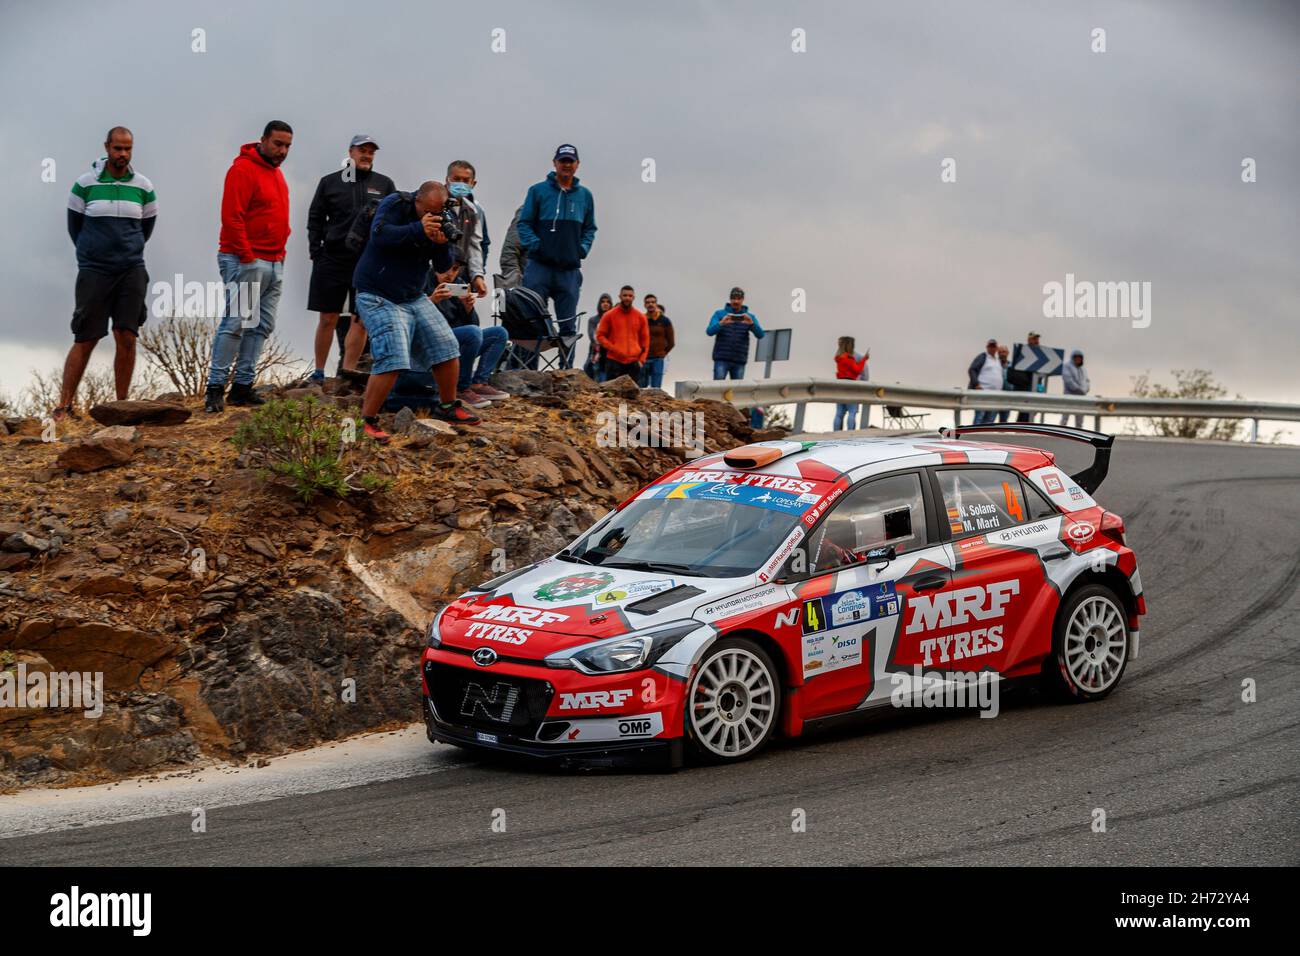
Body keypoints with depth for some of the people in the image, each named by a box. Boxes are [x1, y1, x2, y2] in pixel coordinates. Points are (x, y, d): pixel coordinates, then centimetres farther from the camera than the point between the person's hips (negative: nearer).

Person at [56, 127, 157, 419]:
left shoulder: (143, 187, 5)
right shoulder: (85, 183, -1)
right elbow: (74, 225, 11)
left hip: (132, 271, 2)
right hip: (93, 271, -2)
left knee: (127, 337, -4)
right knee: (85, 340, -5)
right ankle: (64, 406, -1)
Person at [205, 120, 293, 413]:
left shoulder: (276, 172, 19)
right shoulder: (243, 169, -10)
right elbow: (232, 216, -16)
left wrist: (280, 253, 15)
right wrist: (247, 257, -17)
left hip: (274, 264, 9)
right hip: (247, 262, -9)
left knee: (262, 326, 6)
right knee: (236, 323, -11)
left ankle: (242, 386, 9)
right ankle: (215, 388, -9)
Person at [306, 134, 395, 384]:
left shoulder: (384, 184, 8)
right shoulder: (329, 182, 7)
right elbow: (315, 219, 8)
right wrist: (316, 253, -1)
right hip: (333, 259, -1)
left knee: (361, 320, -1)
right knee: (328, 319, 3)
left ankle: (347, 373, 6)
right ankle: (319, 372, 12)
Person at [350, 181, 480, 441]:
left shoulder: (440, 219, 4)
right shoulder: (395, 204, -11)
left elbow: (443, 267, 2)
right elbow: (379, 234, -28)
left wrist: (442, 244, -19)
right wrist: (418, 230, -32)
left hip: (414, 297, 7)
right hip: (379, 297, -7)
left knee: (447, 348, 4)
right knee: (393, 357, -21)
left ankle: (447, 406, 25)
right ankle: (367, 421, -16)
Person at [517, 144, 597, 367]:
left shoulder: (585, 195, 13)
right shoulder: (538, 191, 2)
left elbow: (590, 228, 19)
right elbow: (524, 223, 2)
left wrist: (583, 248, 2)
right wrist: (535, 245, -12)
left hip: (570, 269, 3)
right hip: (539, 266, -3)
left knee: (568, 325, 6)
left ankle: (567, 370, 12)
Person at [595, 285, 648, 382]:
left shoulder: (640, 316, 9)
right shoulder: (609, 315, 3)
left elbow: (645, 339, 13)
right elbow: (600, 335, 5)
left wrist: (641, 359, 3)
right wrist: (613, 348, -9)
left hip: (634, 363, 2)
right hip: (614, 361, -2)